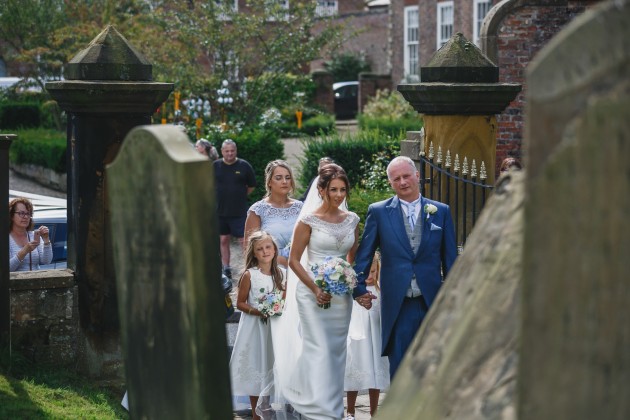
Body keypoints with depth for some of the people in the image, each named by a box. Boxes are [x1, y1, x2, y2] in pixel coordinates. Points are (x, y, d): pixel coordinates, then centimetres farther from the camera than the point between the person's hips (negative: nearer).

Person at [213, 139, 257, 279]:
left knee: (244, 240, -5)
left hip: (239, 211, -3)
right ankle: (226, 268, 20)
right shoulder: (215, 166, 1)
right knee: (224, 240, 11)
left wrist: (240, 195, 3)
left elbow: (252, 186, 7)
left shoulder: (244, 166, -4)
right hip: (220, 211, 3)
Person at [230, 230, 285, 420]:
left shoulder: (279, 274, 4)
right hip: (254, 326, -4)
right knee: (255, 369, 2)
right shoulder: (249, 275, -9)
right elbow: (240, 303, -7)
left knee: (273, 366, 7)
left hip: (273, 326, 4)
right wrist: (257, 311, -20)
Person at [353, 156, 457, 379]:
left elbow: (450, 258, 8)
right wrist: (359, 288, 1)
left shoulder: (441, 211, 6)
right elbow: (364, 254, 7)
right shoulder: (378, 212, 3)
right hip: (398, 305, -1)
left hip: (432, 302, 1)